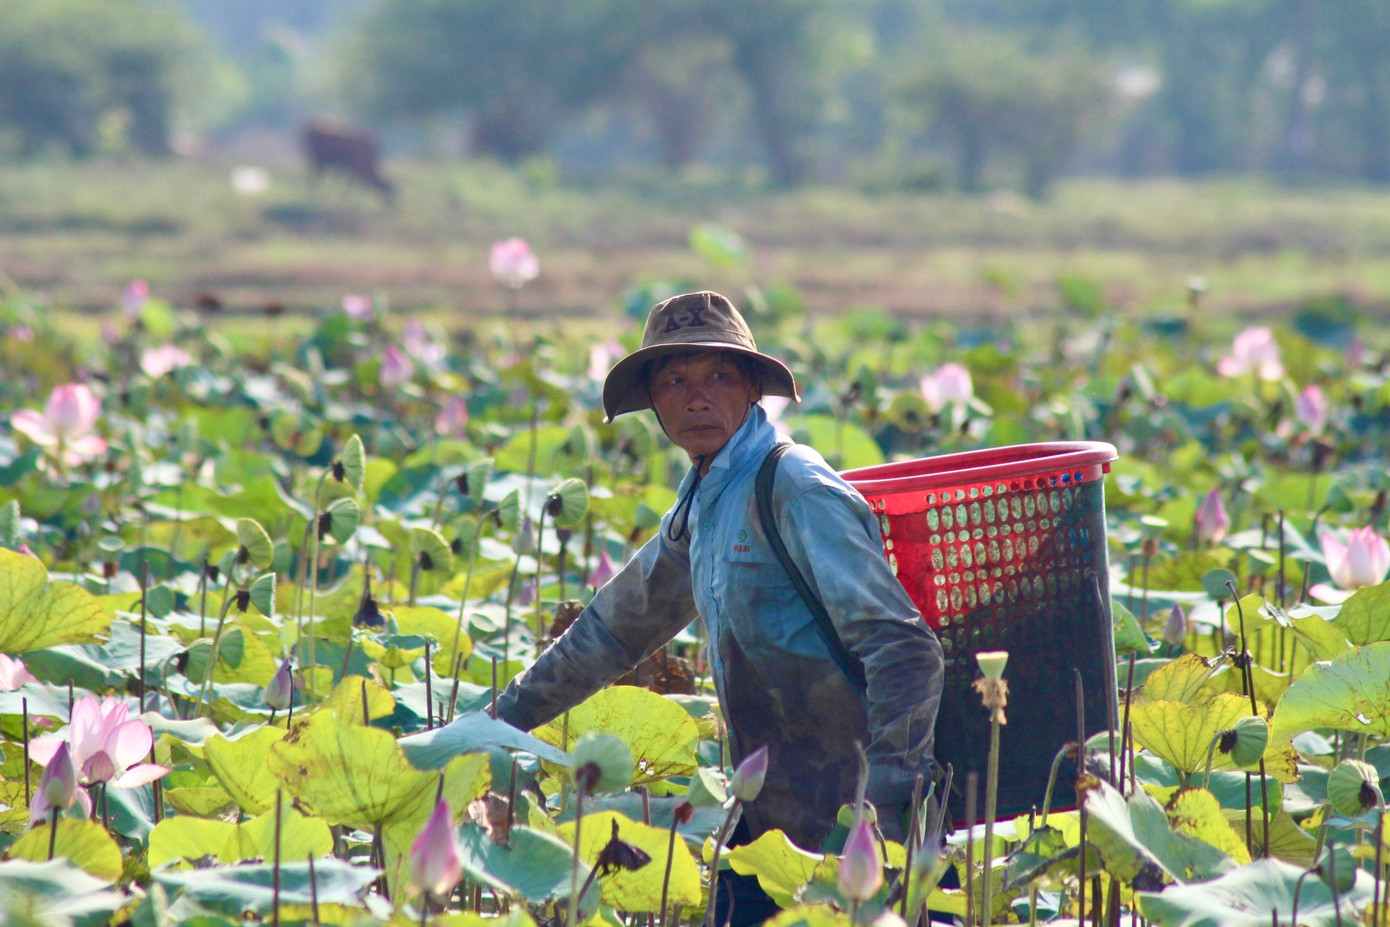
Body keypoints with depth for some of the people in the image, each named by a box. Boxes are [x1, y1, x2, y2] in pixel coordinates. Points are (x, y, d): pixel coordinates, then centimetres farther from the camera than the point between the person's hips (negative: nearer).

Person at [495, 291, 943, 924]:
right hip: (767, 818, 8)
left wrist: (889, 803, -28)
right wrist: (497, 723, 32)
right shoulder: (700, 506, 14)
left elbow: (904, 651, -21)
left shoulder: (797, 491, -14)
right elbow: (613, 629, 29)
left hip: (840, 823, -8)